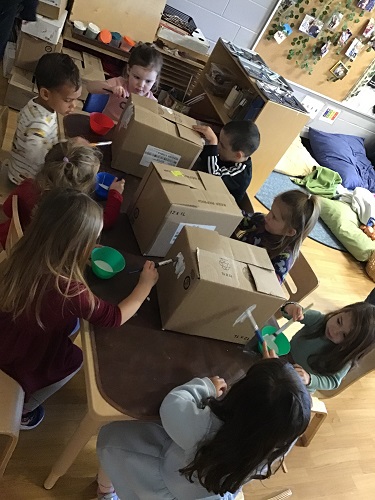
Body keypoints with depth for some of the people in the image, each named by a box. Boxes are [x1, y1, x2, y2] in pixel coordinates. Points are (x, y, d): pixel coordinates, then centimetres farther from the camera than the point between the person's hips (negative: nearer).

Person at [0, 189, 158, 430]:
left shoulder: (23, 256, -18)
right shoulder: (69, 291, -35)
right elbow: (115, 317, -19)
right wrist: (146, 283, -8)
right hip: (20, 368, -6)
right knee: (75, 359, 16)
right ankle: (21, 409, 31)